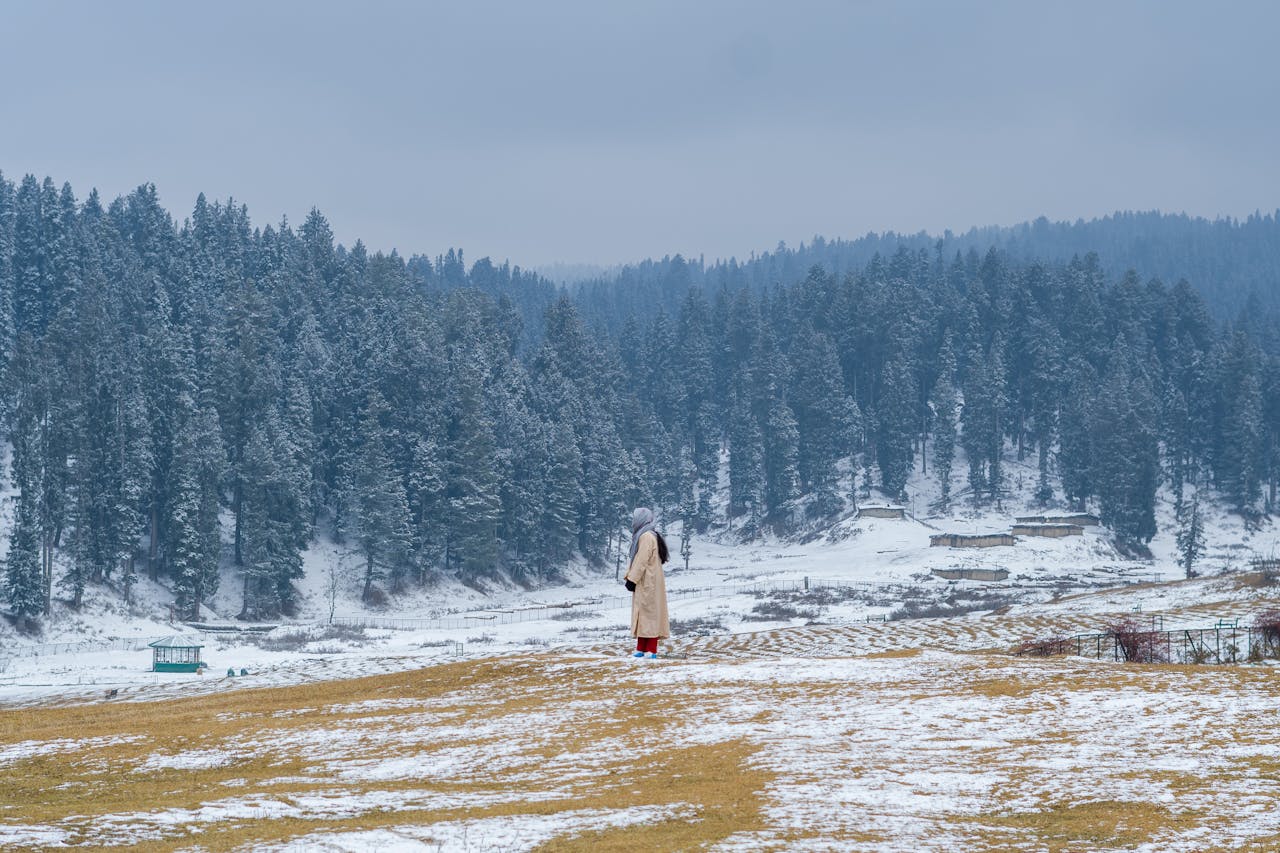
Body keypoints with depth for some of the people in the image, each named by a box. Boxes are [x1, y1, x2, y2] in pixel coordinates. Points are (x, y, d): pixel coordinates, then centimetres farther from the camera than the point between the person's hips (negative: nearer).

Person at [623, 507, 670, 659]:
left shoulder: (647, 537, -15)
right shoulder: (642, 536, 17)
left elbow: (642, 561, -20)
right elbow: (635, 559, 19)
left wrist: (632, 579, -18)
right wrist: (628, 577, 12)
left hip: (648, 583, -10)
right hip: (644, 584, 10)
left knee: (648, 613, -10)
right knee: (641, 614, 9)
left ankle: (651, 651, -11)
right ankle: (641, 649, 11)